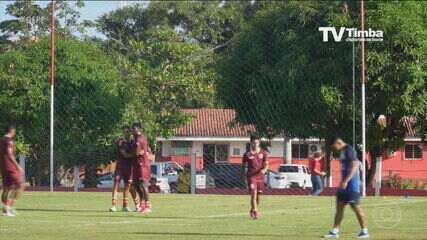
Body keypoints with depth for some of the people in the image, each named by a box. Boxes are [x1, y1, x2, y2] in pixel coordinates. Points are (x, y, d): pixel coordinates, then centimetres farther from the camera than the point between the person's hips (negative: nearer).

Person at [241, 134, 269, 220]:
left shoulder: (263, 153, 4)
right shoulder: (247, 154, 0)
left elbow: (266, 164, 4)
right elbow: (243, 165, 9)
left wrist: (264, 170, -17)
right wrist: (242, 175, 7)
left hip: (260, 176, 3)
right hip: (251, 176, -3)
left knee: (258, 194, 11)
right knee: (253, 193, -17)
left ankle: (252, 211, 32)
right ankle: (255, 212, -20)